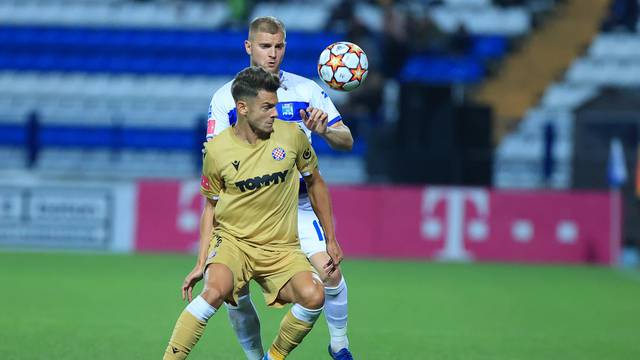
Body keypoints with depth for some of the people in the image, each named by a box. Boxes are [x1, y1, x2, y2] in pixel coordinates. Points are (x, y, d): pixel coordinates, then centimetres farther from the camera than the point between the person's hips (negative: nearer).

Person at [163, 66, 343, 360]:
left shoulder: (290, 136, -3)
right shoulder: (216, 150, -5)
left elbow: (315, 184, 12)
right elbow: (211, 208, 8)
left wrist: (331, 240, 13)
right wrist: (201, 263, 2)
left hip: (281, 248, 2)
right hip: (232, 240, -2)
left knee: (313, 296, -25)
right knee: (217, 288, -34)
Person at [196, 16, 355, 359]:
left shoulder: (307, 90, 2)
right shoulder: (225, 97, 0)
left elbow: (346, 141, 2)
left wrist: (324, 131, -20)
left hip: (297, 203, 0)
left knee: (329, 271, -18)